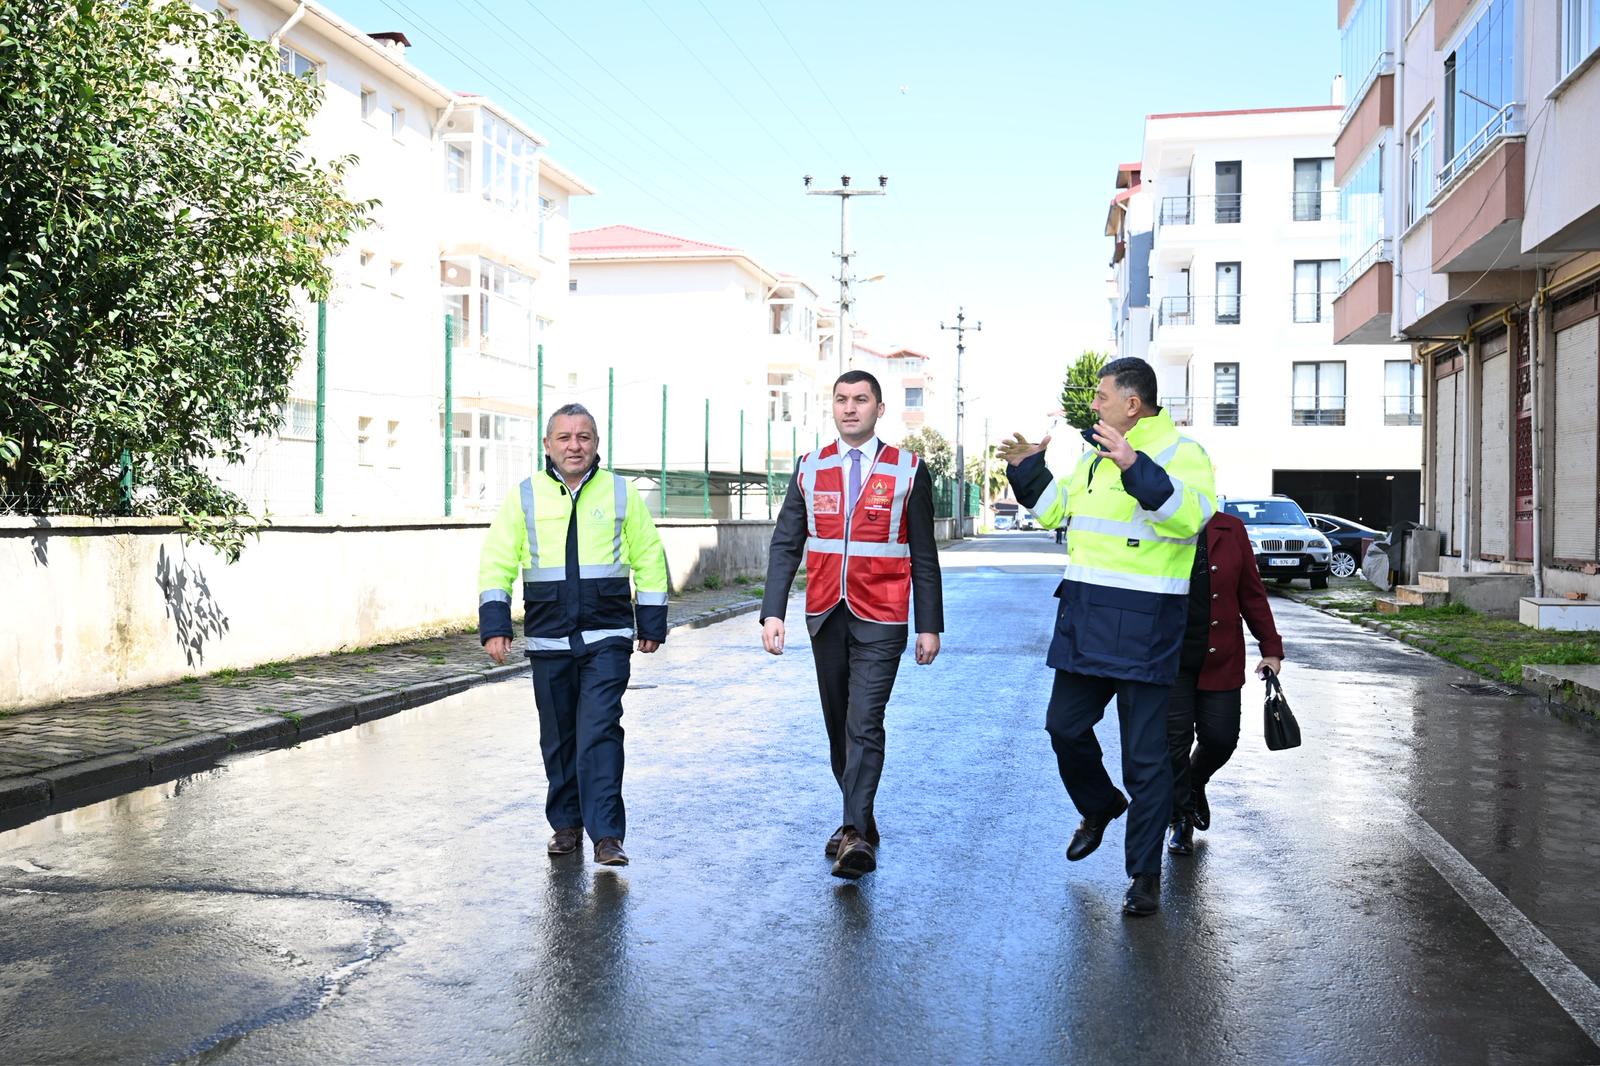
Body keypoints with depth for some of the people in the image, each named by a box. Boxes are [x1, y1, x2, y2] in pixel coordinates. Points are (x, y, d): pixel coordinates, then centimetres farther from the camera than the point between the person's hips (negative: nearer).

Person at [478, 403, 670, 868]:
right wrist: (494, 625, -4)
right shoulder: (524, 496, 5)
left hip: (607, 638, -2)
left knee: (600, 733, -11)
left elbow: (649, 559, 9)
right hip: (548, 642, 2)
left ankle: (607, 835, -9)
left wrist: (652, 624, 7)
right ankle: (566, 825, 27)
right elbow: (497, 563, 5)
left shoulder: (621, 493, 5)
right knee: (559, 739, 11)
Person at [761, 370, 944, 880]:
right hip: (825, 617, 4)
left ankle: (856, 837, -12)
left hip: (881, 620, -4)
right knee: (838, 725, 12)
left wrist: (930, 625, 1)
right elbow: (785, 546, 5)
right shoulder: (809, 469, 7)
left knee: (864, 725, -13)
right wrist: (772, 612, -5)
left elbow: (923, 556, 3)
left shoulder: (908, 471, 0)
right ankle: (859, 822, 26)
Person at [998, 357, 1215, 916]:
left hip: (1143, 627, -7)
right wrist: (1028, 469, 18)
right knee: (1065, 726, 15)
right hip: (1083, 617, 8)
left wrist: (1136, 468, -39)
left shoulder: (1181, 453, -9)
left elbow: (1189, 514, -29)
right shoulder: (1096, 455, 15)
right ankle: (1100, 807, 43)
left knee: (1145, 754, 0)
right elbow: (1057, 510, 29)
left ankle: (1145, 874, 11)